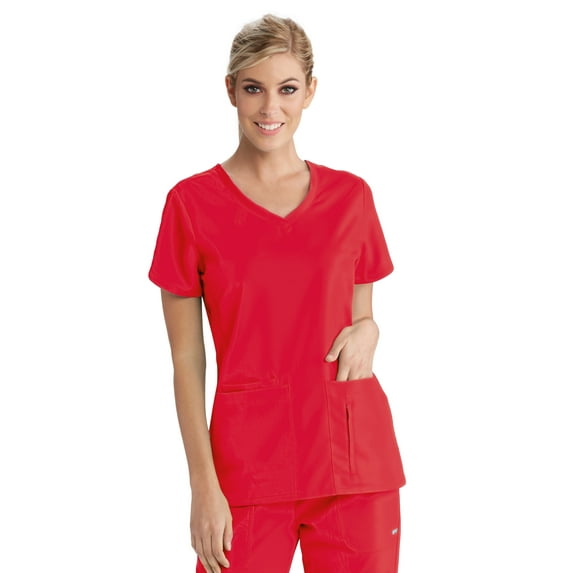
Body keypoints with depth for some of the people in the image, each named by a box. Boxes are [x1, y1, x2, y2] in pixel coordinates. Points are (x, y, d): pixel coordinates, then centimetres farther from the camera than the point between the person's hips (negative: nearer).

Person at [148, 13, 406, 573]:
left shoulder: (351, 195, 6)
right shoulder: (192, 202, -2)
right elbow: (186, 359, -2)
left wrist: (367, 330, -8)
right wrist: (204, 484, -7)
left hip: (354, 459, 2)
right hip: (248, 464, -2)